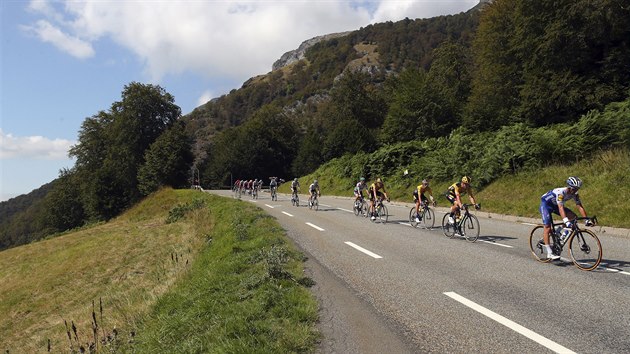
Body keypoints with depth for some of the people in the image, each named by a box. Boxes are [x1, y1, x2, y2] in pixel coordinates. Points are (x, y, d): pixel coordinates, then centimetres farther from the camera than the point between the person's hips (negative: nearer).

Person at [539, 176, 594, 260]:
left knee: (573, 216, -13)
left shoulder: (575, 194, -13)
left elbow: (580, 206, -15)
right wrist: (566, 221, -53)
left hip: (555, 205, 7)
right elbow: (561, 208, -43)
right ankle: (549, 253, -16)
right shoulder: (560, 192, -34)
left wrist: (587, 219, -26)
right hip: (545, 204, -7)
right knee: (547, 227, -17)